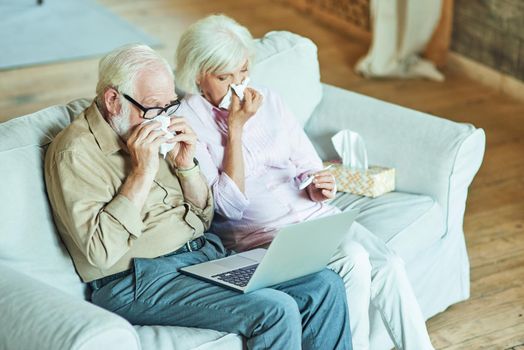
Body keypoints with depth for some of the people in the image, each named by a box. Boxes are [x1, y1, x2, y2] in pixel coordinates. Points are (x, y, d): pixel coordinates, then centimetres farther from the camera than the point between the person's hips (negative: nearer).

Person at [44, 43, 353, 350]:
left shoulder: (153, 131, 12)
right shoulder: (76, 151, -11)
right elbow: (100, 252, -21)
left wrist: (185, 164, -1)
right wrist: (142, 172, -19)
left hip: (206, 252, 8)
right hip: (140, 280, -8)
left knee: (325, 286, -8)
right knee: (275, 311, -26)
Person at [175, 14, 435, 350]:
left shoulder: (267, 99, 10)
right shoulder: (186, 122, -7)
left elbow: (307, 163, 14)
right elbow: (230, 206, -13)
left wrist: (318, 187, -9)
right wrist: (235, 128, -14)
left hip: (310, 211, 5)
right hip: (258, 232, -5)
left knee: (389, 263, -18)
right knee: (354, 260, -28)